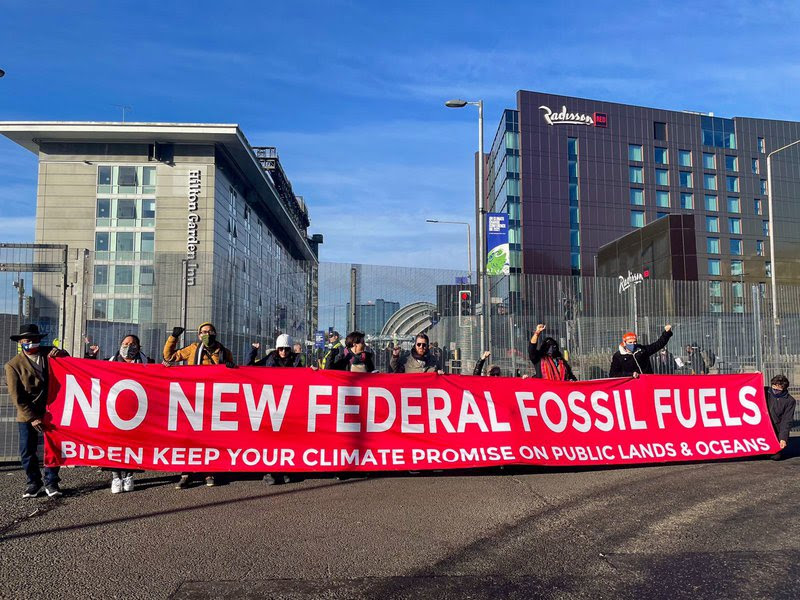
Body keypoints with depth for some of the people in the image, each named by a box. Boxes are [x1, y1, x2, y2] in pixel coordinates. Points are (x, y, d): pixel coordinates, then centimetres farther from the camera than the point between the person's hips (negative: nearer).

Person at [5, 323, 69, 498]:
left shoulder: (49, 353, 1)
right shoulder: (13, 365, -6)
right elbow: (17, 397, -8)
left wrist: (61, 353, -10)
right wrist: (32, 418, -12)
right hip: (27, 415, -1)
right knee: (27, 451, 3)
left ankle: (51, 483, 15)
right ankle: (34, 483, 20)